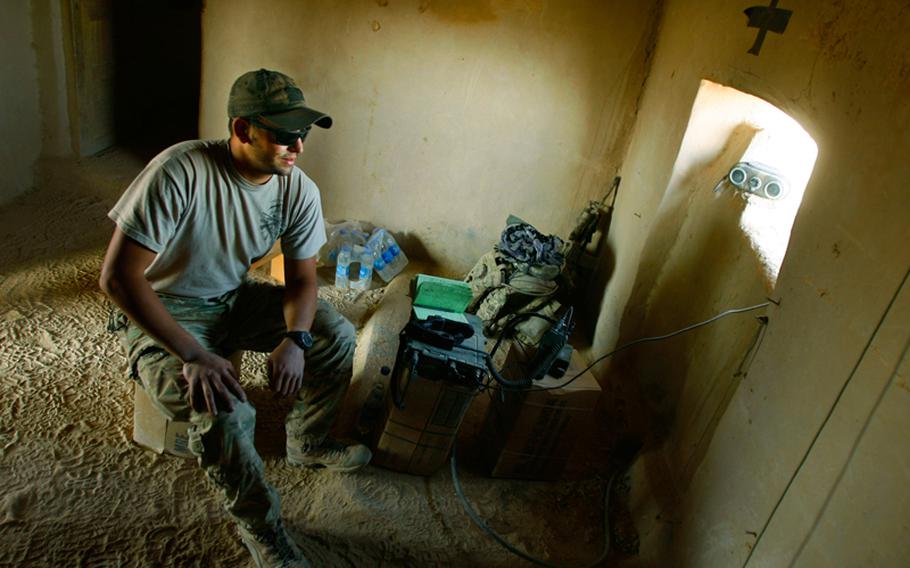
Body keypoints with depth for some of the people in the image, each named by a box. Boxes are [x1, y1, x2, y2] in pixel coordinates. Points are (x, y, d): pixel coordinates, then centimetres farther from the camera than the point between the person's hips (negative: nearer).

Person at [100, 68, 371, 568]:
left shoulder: (299, 190, -12)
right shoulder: (179, 171, -30)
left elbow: (301, 276, -3)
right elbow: (117, 277, -29)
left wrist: (295, 339, -23)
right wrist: (193, 354, -34)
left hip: (235, 299, 6)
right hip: (163, 314, -5)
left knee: (337, 335, -6)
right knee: (224, 415, -29)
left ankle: (308, 442, 20)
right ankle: (260, 526, 1)